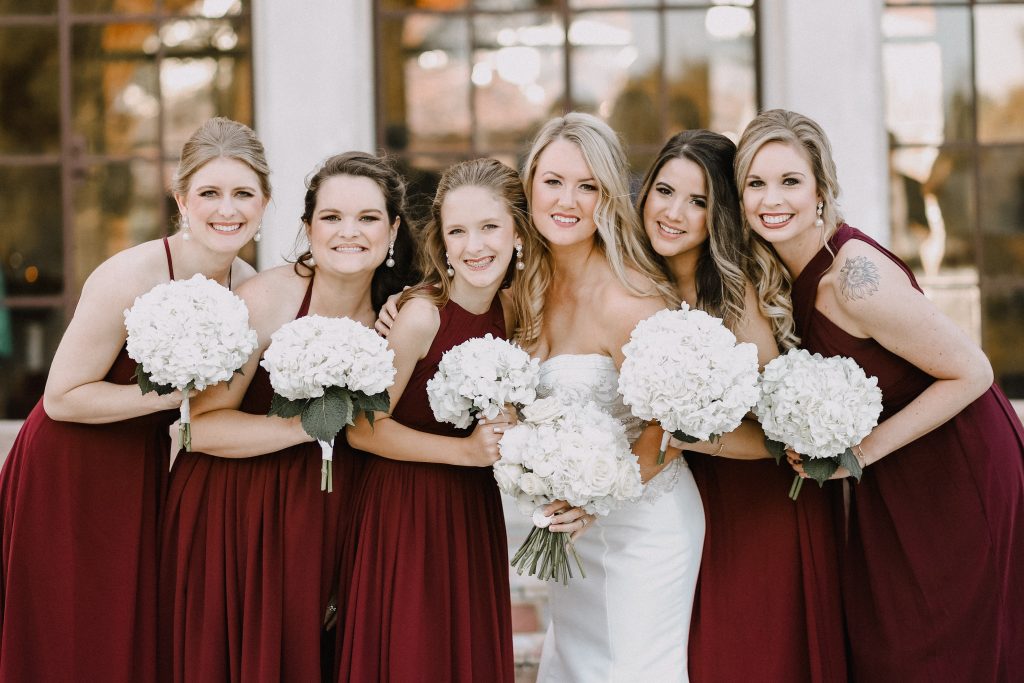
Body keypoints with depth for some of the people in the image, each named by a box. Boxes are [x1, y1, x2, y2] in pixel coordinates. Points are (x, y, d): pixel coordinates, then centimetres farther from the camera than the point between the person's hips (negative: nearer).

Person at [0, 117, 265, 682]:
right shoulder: (130, 276, -23)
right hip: (68, 474, -6)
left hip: (145, 468, 6)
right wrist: (173, 392, -25)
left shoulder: (250, 285, -3)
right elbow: (62, 398, -20)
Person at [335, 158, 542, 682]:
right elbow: (362, 428, -17)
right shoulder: (422, 314, -17)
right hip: (409, 512, -6)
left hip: (475, 514, 6)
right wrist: (465, 451, -20)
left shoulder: (511, 309, 2)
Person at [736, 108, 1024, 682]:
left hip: (958, 471, -8)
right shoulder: (783, 269, -3)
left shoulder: (857, 278, -28)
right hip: (888, 486, 8)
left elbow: (971, 373, -24)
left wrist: (865, 450, -22)